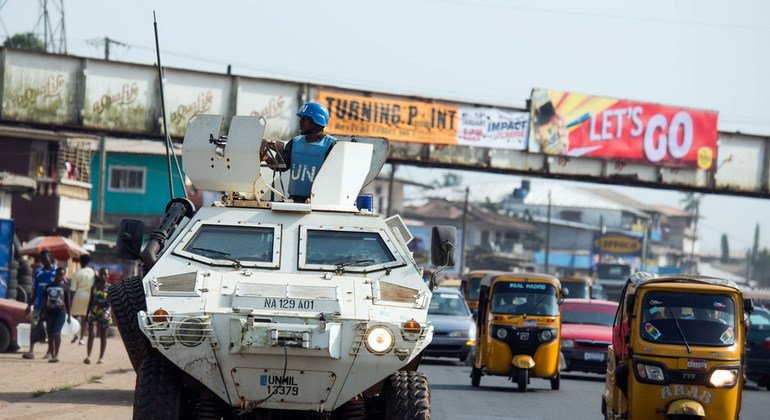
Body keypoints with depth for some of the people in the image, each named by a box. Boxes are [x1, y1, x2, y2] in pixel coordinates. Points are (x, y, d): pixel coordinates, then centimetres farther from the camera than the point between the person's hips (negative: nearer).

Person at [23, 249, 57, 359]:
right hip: (38, 305, 4)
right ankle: (31, 351, -4)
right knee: (34, 328, -4)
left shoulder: (56, 272, -3)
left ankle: (50, 353, 10)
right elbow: (35, 290, 16)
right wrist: (29, 305, 14)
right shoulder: (38, 272, 10)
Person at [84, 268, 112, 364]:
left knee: (103, 336, 6)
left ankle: (101, 357, 13)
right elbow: (91, 300, 11)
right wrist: (87, 313, 10)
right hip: (94, 312, 1)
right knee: (91, 334, -10)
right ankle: (88, 356, -16)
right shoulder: (94, 287, 6)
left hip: (105, 314, -1)